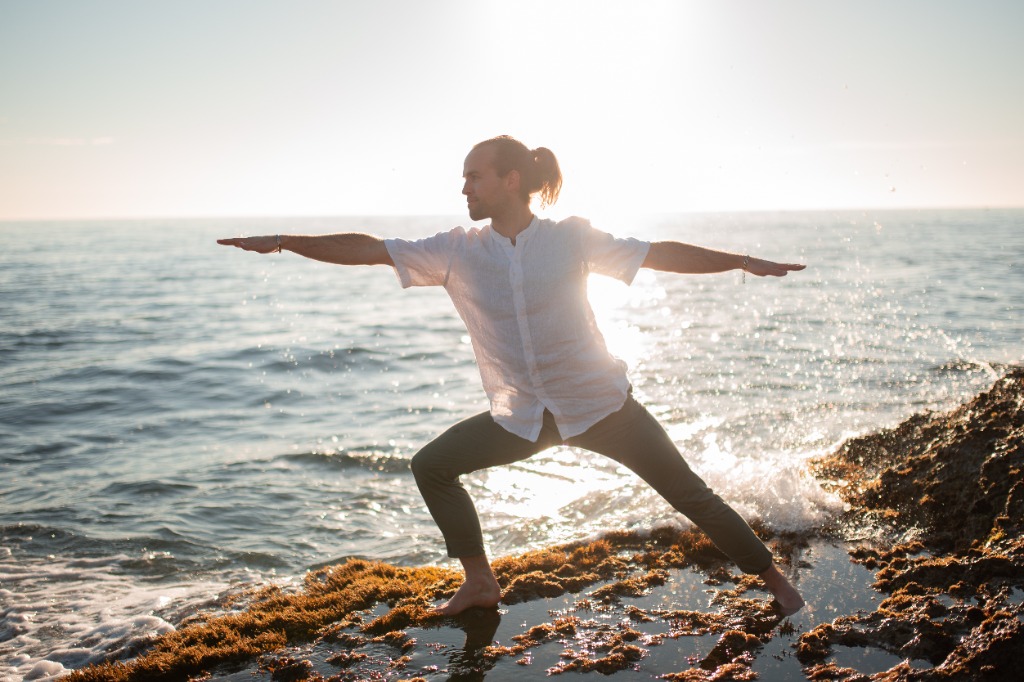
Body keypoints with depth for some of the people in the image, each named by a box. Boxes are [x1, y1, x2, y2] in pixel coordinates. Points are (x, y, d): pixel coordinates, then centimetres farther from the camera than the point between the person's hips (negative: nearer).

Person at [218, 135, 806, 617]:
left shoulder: (572, 238, -9)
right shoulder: (457, 251, -4)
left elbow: (662, 254, -5)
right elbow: (367, 249, -8)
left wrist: (745, 261, -7)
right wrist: (282, 241, -14)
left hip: (600, 403, -3)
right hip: (521, 417, 3)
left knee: (687, 491, 0)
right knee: (432, 466, 1)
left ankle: (772, 575, 22)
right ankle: (480, 582, 14)